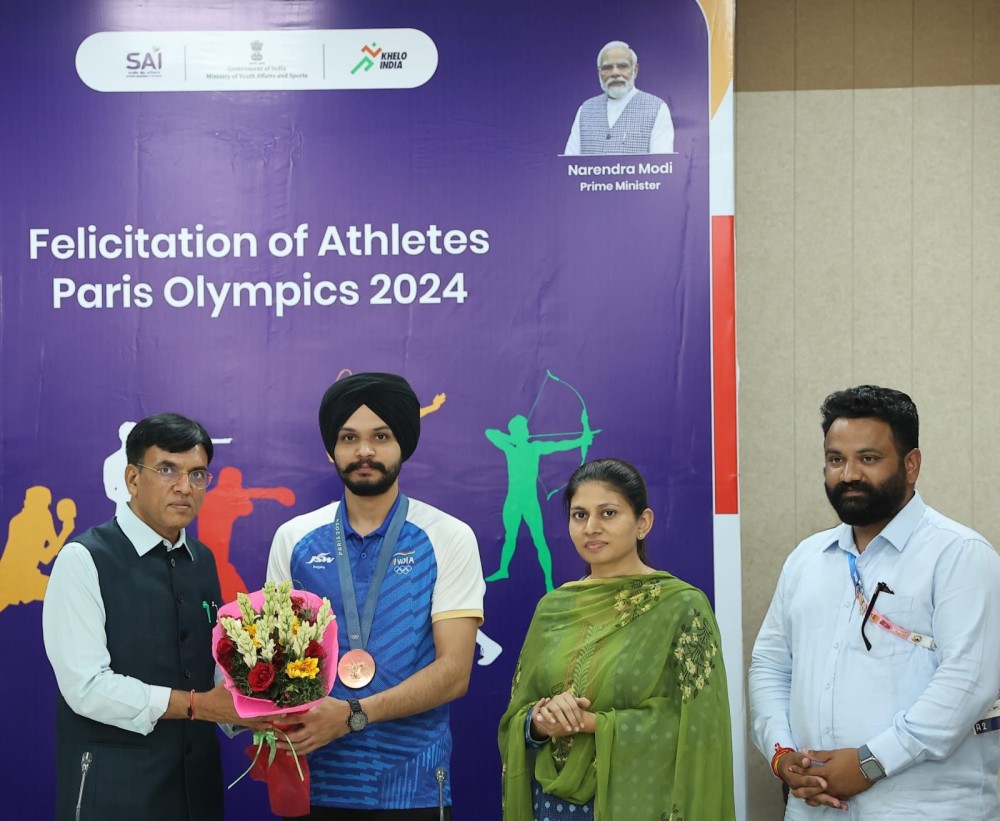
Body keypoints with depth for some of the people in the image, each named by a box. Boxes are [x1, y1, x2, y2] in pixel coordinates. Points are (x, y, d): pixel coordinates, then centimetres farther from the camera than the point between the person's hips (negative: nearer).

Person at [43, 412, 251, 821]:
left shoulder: (203, 561, 9)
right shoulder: (83, 560, -12)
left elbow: (214, 666, 9)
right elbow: (87, 687, -19)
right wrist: (196, 705, -17)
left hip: (197, 781, 6)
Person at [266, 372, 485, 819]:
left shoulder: (448, 539, -3)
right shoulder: (293, 539, 5)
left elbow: (454, 672, -9)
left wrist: (353, 714, -21)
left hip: (410, 784, -2)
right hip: (314, 780, 2)